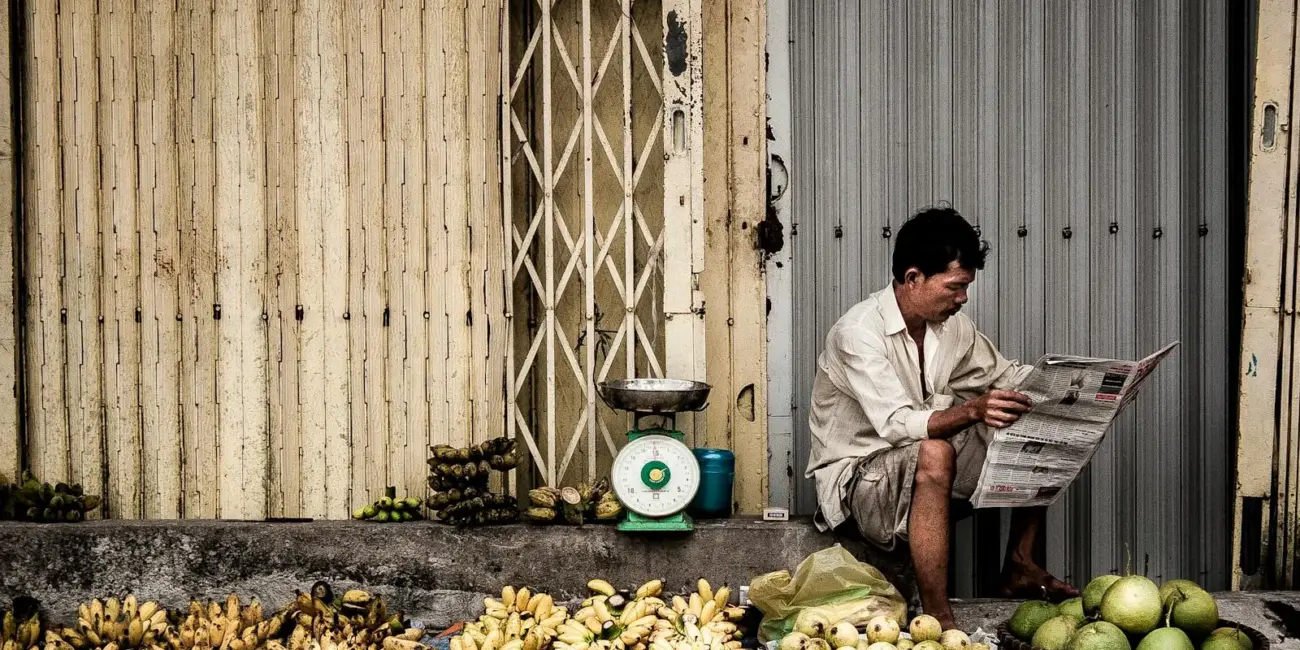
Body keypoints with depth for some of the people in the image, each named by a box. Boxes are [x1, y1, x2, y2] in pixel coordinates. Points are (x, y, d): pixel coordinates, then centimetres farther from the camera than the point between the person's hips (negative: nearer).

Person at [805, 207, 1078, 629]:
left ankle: (1019, 566, 4)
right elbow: (896, 424, -33)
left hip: (921, 466, 8)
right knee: (934, 454, -40)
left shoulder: (952, 325, 1)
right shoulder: (858, 332, -24)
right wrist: (972, 411, -49)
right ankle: (936, 619, -37)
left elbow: (1002, 375, 15)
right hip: (856, 475, -8)